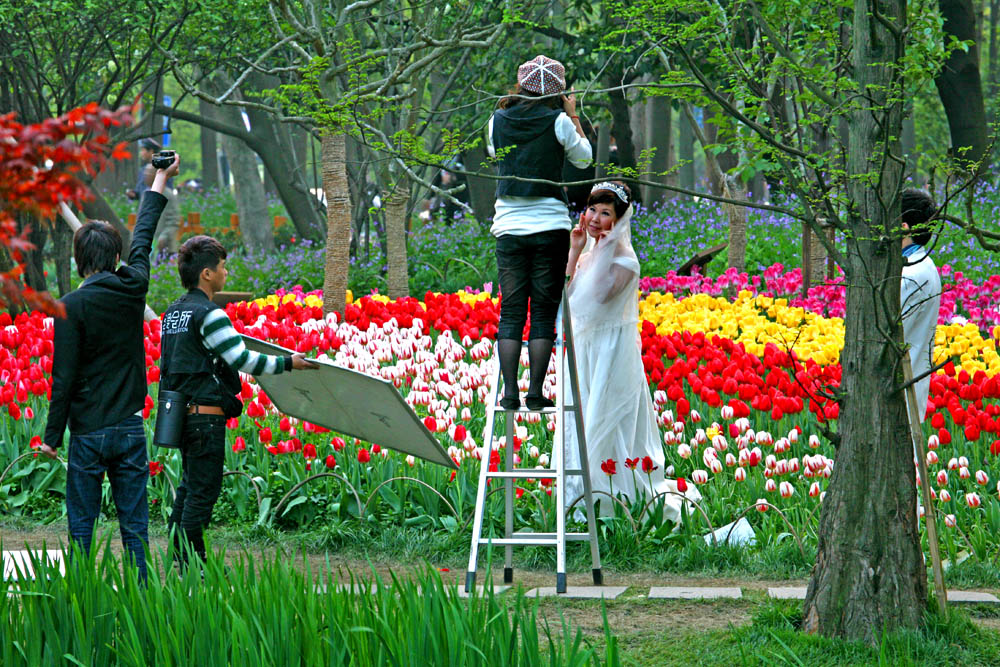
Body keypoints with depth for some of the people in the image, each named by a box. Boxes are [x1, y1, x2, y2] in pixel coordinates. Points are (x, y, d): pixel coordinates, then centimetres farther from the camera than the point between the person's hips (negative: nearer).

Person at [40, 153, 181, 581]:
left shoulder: (72, 306, -10)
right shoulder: (132, 289, 0)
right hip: (131, 427, 3)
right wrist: (160, 182, 33)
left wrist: (52, 435, -3)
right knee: (134, 521, 6)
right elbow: (142, 240, 18)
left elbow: (64, 377, -11)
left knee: (81, 522, 3)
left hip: (88, 430, -3)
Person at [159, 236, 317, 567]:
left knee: (190, 484, 17)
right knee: (203, 489, -3)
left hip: (181, 412, 9)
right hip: (206, 413, -9)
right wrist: (287, 363, -8)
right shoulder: (209, 314, -16)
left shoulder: (173, 312, 12)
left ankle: (180, 554, 21)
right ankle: (192, 564, 0)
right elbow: (242, 360, -18)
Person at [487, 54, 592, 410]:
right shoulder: (558, 122, -7)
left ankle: (510, 392, -1)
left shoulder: (498, 121, 3)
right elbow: (584, 158, 8)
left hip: (509, 228, 3)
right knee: (544, 312, 3)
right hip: (550, 226, -2)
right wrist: (573, 117, 15)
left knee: (511, 312, 5)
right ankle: (535, 392, -2)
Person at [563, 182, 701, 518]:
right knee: (578, 430, 10)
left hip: (613, 353, -8)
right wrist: (574, 252, -3)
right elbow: (565, 297, 1)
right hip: (584, 352, 8)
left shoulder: (624, 258, -12)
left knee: (605, 431, -7)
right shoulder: (588, 256, 12)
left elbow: (601, 294, -27)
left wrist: (605, 248, -20)